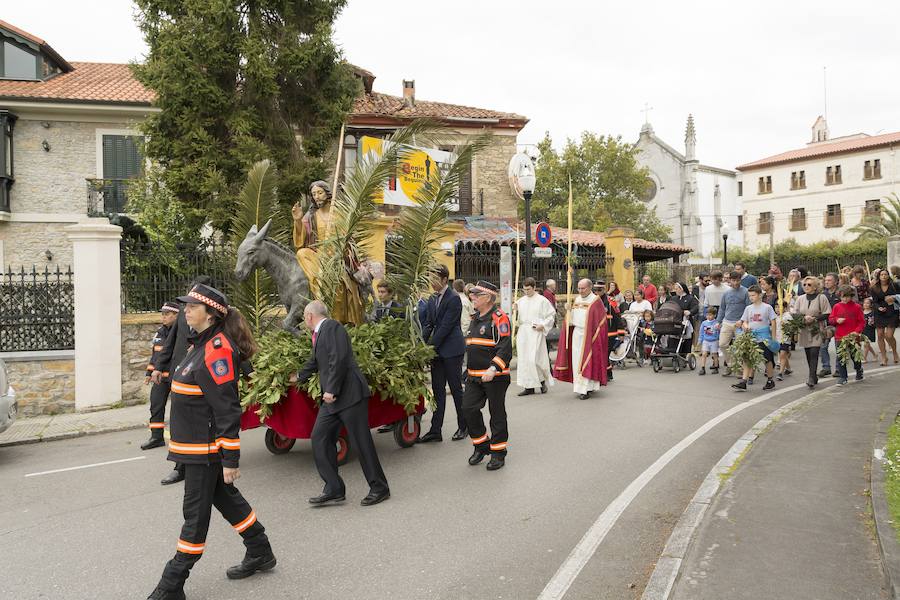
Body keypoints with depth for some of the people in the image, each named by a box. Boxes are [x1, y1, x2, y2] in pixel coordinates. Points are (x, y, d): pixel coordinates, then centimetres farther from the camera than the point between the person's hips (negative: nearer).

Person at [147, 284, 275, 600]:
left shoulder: (217, 350, -21)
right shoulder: (202, 344, 10)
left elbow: (227, 410, -23)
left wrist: (230, 459, -21)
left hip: (206, 448, -10)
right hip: (196, 444, 10)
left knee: (195, 513, 2)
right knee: (226, 499, 19)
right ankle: (260, 553, 34)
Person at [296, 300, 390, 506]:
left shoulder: (332, 327, -8)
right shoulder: (319, 334, 21)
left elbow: (339, 359, -20)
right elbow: (314, 362, 38)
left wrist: (331, 390, -19)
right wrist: (299, 377, 55)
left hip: (349, 394, -10)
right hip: (332, 398, 10)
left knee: (361, 442, -4)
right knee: (319, 438, 5)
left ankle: (379, 488, 8)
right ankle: (334, 489, 10)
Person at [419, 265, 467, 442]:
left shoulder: (454, 298, -12)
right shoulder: (432, 300, 12)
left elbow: (446, 326, -16)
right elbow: (428, 324, 11)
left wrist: (430, 346, -16)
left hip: (452, 349, -7)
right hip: (437, 350, 7)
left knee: (456, 388, 3)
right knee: (437, 390, 7)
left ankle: (463, 427, 18)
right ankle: (435, 431, 10)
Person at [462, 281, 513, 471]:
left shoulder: (499, 318, -12)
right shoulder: (475, 318, 14)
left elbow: (505, 348, -20)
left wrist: (493, 369, -29)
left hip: (495, 376, -8)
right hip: (474, 376, 8)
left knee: (497, 414, 3)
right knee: (469, 409, 2)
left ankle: (498, 453, 15)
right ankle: (481, 446, 21)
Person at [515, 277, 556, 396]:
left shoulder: (542, 300, -3)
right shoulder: (521, 301, 11)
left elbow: (551, 315, 0)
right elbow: (517, 319, 16)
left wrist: (543, 325, -12)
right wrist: (515, 310, -3)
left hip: (536, 333, -5)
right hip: (523, 333, 5)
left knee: (534, 359, -11)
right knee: (524, 360, 4)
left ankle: (542, 380, 14)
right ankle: (529, 386, 10)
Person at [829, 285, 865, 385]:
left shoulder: (856, 307, -1)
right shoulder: (836, 307, 5)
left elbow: (862, 322, -1)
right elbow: (830, 319, 10)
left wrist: (857, 331, -15)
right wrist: (837, 320, -11)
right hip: (839, 337, 2)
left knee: (855, 357, 10)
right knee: (840, 358, 0)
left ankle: (859, 371, 38)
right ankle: (842, 378, 7)